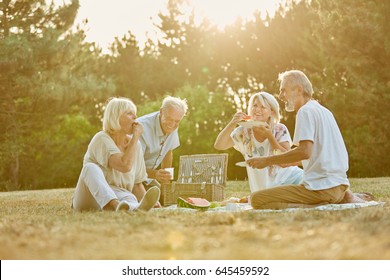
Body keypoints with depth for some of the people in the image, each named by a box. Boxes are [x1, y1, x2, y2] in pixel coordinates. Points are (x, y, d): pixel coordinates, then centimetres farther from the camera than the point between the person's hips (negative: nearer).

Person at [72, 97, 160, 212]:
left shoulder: (135, 143, 8)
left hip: (119, 197, 4)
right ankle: (116, 206, -62)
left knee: (131, 199, -33)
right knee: (91, 167, -34)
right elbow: (125, 166, -26)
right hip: (89, 198, -4)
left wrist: (146, 199, -7)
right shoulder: (101, 139, -11)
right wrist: (136, 136, -16)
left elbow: (136, 184, 13)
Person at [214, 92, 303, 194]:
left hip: (290, 178, -1)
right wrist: (232, 123, -21)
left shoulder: (280, 130, -3)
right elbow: (219, 145, -9)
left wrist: (269, 136, -21)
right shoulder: (243, 132, 1)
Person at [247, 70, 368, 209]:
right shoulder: (324, 111, 20)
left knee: (257, 199, -13)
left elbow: (305, 151, -21)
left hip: (321, 187, -9)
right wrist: (283, 162, 26)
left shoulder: (306, 111, -9)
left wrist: (267, 160, -14)